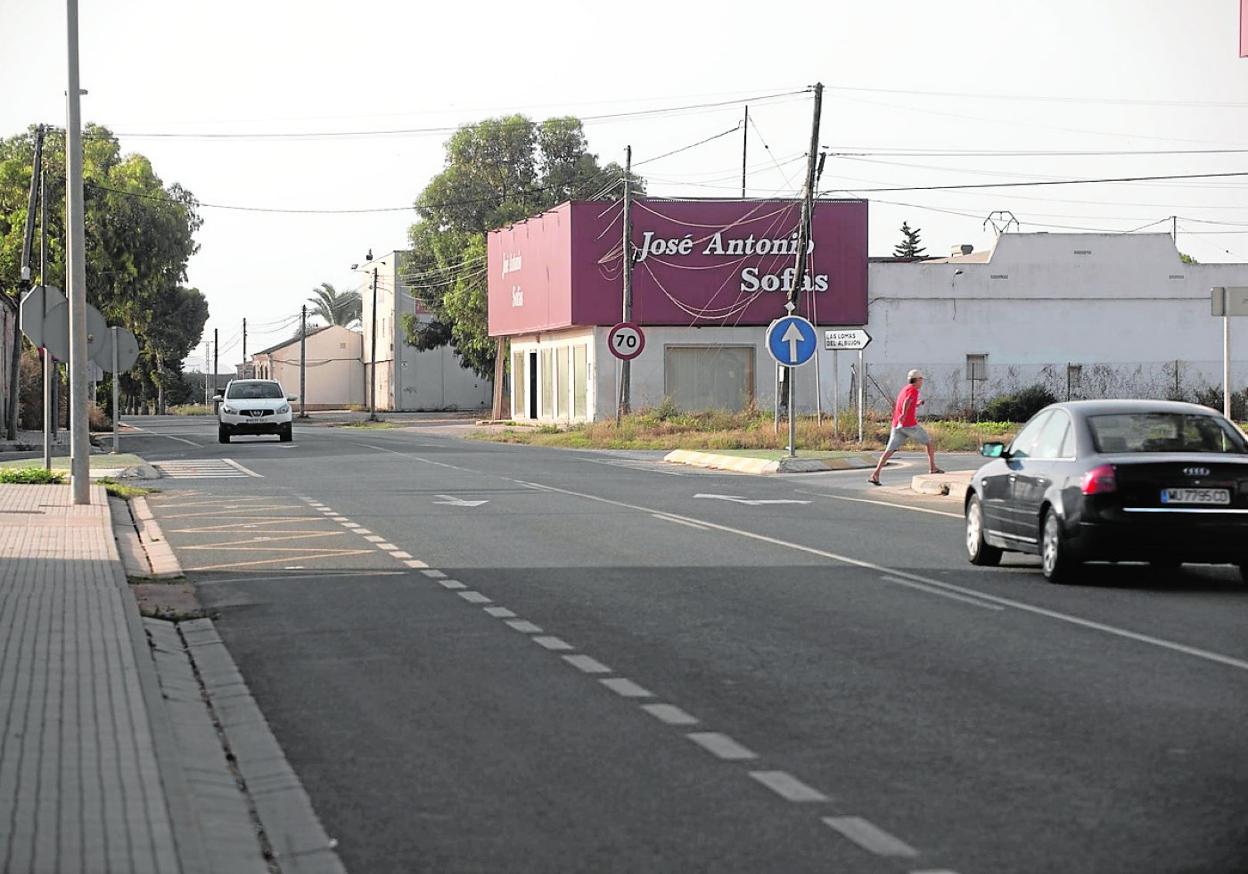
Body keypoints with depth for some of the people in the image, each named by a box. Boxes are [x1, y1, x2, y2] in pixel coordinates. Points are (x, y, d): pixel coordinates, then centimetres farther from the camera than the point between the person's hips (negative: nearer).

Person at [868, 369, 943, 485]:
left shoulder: (903, 390, 25)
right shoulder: (913, 390, -2)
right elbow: (907, 401, -23)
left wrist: (917, 404, 29)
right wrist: (904, 414, -38)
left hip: (897, 425, 7)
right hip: (910, 424, -7)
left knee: (890, 450, -3)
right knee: (929, 443, 12)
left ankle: (876, 474, -17)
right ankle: (932, 468, 14)